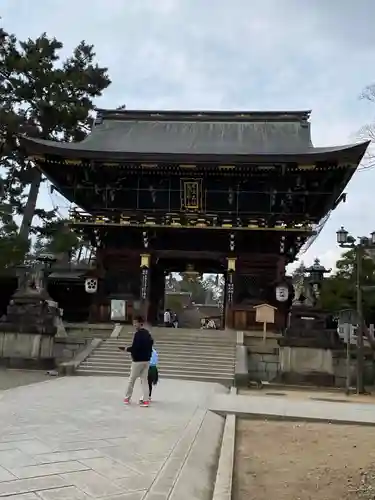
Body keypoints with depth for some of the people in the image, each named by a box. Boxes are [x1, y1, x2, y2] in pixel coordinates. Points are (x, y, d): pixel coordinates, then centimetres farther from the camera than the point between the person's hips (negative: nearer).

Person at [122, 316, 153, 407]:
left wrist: (127, 349, -6)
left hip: (138, 360, -7)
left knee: (132, 379, 8)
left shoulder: (138, 334, -17)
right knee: (144, 380, 9)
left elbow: (135, 347, -23)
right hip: (146, 360, 7)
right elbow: (151, 344, 15)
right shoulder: (148, 334, 9)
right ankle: (146, 400, 4)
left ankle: (127, 398, 21)